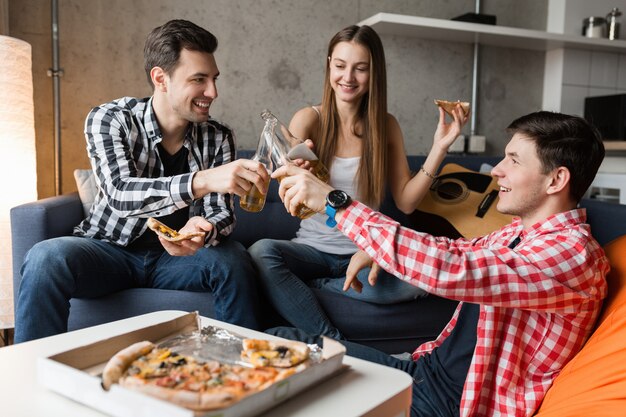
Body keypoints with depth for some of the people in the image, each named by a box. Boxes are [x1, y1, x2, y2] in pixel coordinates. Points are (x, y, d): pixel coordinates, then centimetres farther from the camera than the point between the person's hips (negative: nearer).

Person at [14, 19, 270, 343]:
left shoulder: (218, 138, -4)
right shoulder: (108, 119, -12)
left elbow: (222, 214, -8)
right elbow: (119, 195, -29)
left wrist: (203, 231, -34)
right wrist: (202, 181, -45)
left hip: (176, 256, 2)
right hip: (110, 250, -1)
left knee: (233, 260, -28)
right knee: (46, 258, -31)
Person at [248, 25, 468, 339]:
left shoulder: (386, 125, 3)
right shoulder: (310, 119, -3)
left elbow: (406, 201, 1)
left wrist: (439, 147, -9)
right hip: (313, 248, -1)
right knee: (261, 251, -32)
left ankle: (310, 285, -12)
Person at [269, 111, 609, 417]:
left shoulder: (571, 252, -20)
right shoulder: (519, 232, 8)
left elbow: (453, 270, -35)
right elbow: (458, 250, 26)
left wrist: (336, 203, -30)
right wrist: (375, 249, 10)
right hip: (422, 371, 8)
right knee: (282, 340, -1)